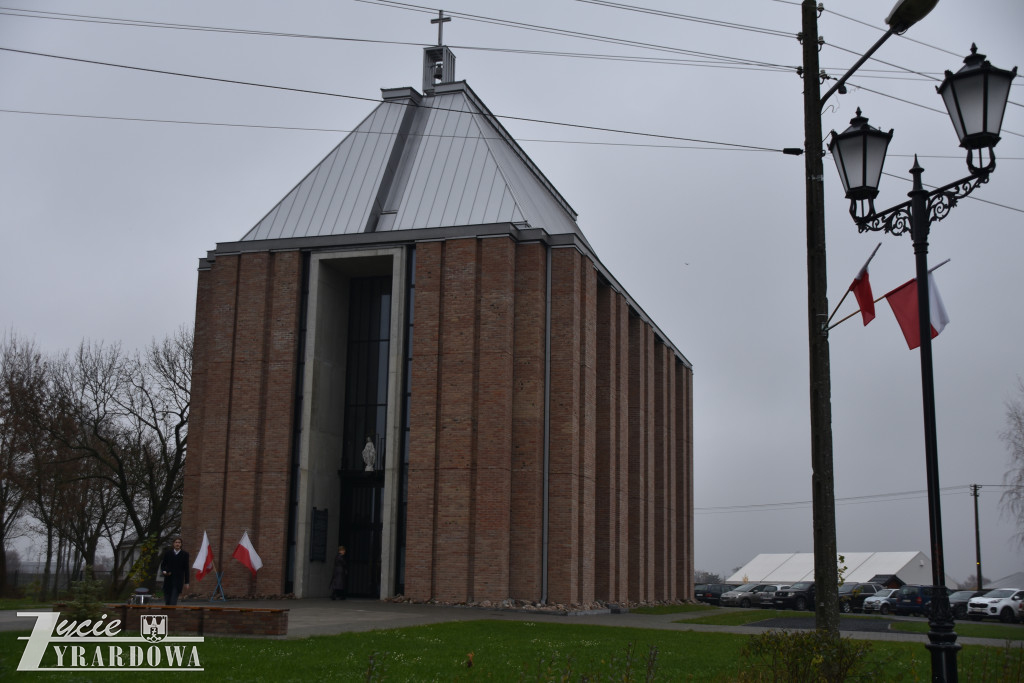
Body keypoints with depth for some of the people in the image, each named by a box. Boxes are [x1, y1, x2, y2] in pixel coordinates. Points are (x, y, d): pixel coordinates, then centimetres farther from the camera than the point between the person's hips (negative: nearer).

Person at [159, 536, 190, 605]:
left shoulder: (184, 554, 3)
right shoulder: (168, 553, 6)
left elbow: (186, 569, 4)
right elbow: (163, 564, 13)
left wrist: (186, 582, 2)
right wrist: (163, 571, -10)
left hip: (178, 581, -2)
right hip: (168, 580, 2)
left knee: (173, 601, -12)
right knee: (167, 601, 7)